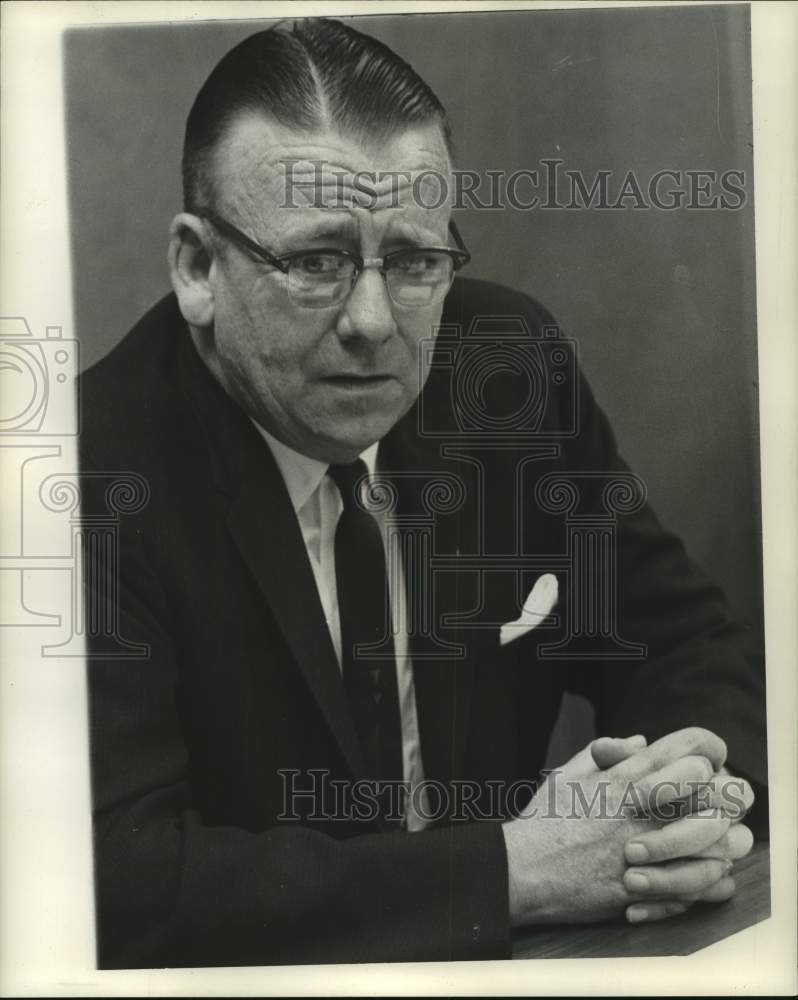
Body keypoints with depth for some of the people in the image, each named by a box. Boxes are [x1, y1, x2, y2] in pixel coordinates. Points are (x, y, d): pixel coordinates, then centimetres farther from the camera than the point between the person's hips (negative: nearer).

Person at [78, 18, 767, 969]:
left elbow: (688, 640, 2)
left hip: (500, 964, 4)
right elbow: (118, 880, -24)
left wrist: (695, 783, -19)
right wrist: (513, 872, -25)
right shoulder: (93, 472, -19)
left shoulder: (512, 364, -5)